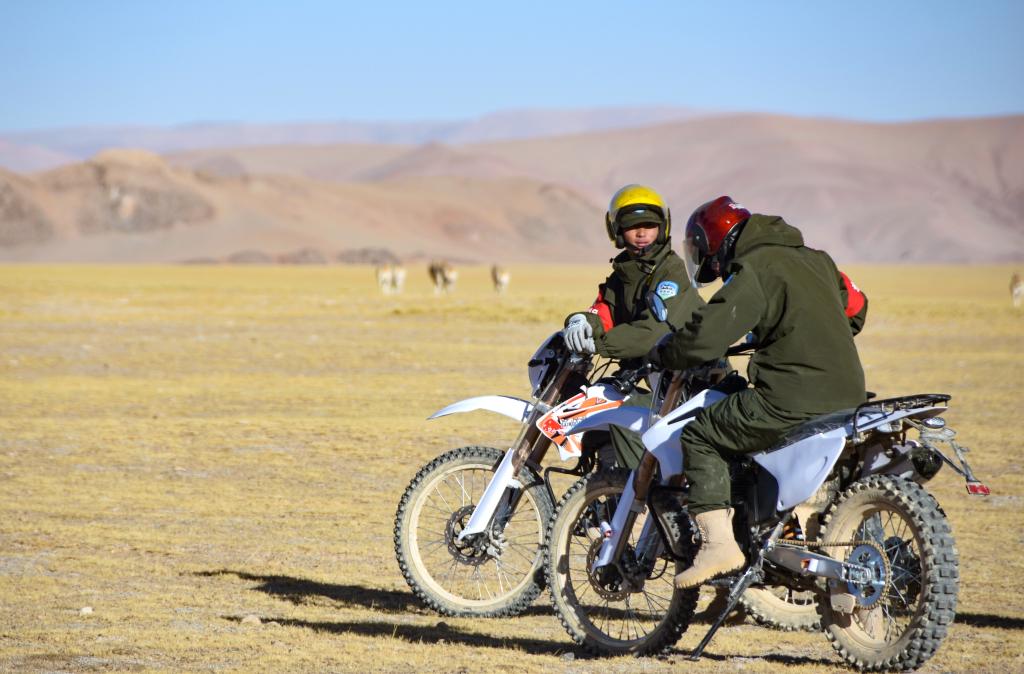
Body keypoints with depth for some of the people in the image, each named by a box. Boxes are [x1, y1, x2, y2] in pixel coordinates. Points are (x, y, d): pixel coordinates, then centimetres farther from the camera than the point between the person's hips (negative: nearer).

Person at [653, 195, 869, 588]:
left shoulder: (752, 273, -9)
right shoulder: (814, 260, 17)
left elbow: (704, 337, -18)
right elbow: (855, 307, 29)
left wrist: (660, 354, 1)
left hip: (793, 401, -9)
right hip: (848, 394, 9)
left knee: (699, 436, 4)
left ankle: (718, 542, -9)